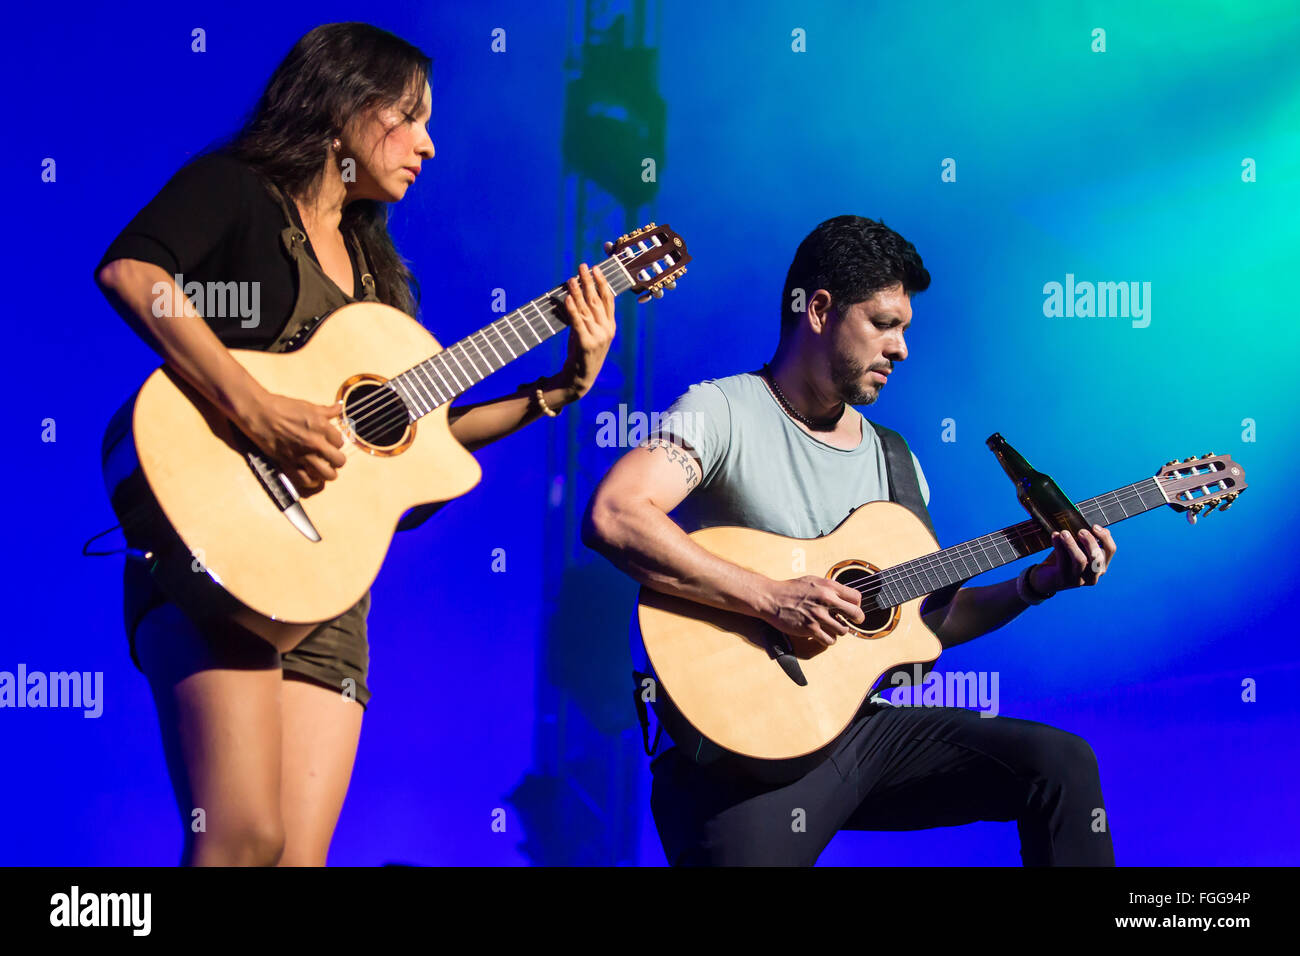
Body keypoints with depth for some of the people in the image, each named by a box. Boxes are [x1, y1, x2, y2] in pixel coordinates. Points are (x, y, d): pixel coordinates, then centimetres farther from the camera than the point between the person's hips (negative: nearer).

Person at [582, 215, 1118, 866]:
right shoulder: (725, 411, -6)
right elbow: (612, 517, -23)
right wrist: (773, 600, -24)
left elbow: (926, 619, 21)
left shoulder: (893, 460, 18)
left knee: (1061, 762, -7)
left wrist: (1039, 582, 6)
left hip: (861, 724, 7)